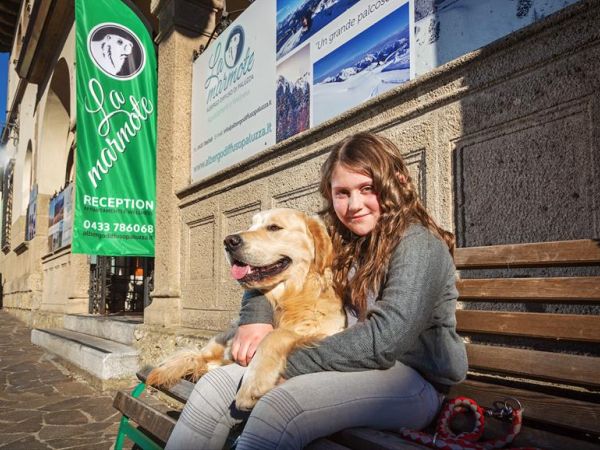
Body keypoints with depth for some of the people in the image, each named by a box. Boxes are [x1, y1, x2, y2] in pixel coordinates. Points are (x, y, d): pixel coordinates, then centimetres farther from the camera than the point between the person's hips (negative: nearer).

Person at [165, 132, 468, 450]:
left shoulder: (420, 245, -12)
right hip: (348, 367, 7)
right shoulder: (339, 242, 10)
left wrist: (288, 364, -20)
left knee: (278, 407, -32)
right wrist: (256, 316, -7)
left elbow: (384, 339, -23)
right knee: (216, 388, -10)